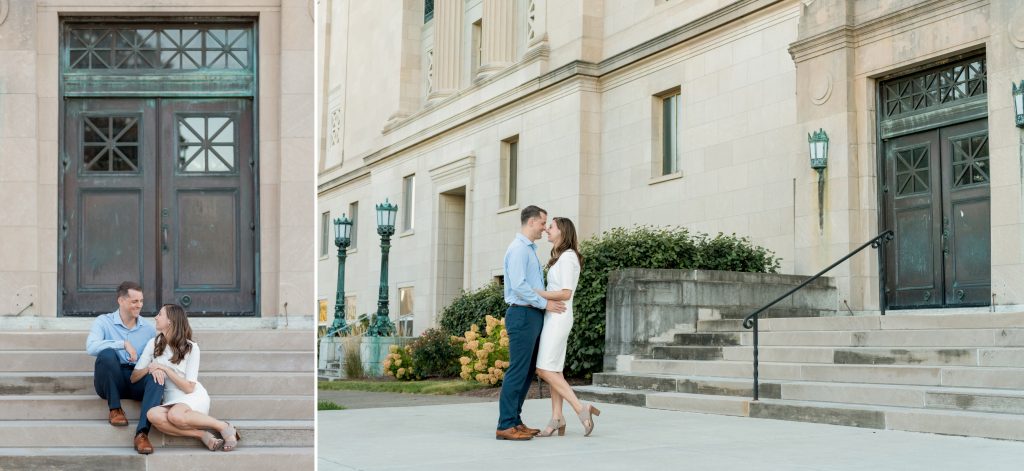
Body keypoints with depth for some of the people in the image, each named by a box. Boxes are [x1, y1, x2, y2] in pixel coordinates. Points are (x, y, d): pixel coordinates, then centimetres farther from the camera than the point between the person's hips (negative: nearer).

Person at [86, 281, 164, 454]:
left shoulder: (148, 329, 13)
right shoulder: (103, 322, 3)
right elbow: (91, 347, -17)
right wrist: (124, 344, -21)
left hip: (137, 380, 2)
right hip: (110, 381, -2)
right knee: (107, 354, -33)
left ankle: (142, 433, -42)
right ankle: (115, 409, -14)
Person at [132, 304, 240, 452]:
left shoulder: (191, 348, -1)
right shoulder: (153, 344, 10)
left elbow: (189, 388, -7)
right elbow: (134, 377, 7)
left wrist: (164, 368, -13)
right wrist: (150, 368, -13)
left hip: (194, 397, -3)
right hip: (171, 401, 3)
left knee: (175, 415, -40)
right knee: (153, 415, -35)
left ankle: (223, 427, -21)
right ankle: (202, 435, -28)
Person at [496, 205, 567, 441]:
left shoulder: (530, 249, 20)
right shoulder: (518, 249, -12)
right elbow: (518, 285, -21)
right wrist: (545, 303, -16)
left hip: (533, 316, 10)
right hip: (522, 315, -10)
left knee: (528, 371, 11)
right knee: (518, 371, -10)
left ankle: (515, 421, 15)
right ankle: (505, 426, -9)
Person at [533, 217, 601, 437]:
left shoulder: (567, 257, -13)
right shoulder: (560, 257, 16)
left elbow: (565, 293, -18)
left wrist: (535, 293, -16)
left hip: (558, 318, -10)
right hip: (553, 317, 10)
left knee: (545, 370, -12)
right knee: (553, 370, 6)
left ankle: (581, 409, -13)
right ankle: (557, 419, 5)